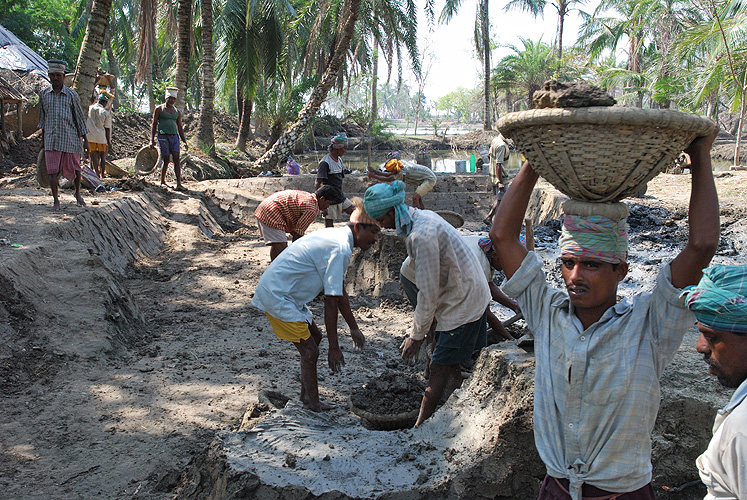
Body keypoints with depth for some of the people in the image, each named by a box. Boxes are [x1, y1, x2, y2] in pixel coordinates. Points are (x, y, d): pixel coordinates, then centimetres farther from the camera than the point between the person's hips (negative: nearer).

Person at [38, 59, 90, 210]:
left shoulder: (72, 95, 0)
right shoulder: (43, 94, 7)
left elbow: (80, 118, 4)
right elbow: (42, 117, 18)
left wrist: (85, 140, 2)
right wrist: (43, 139, 19)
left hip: (70, 137, -1)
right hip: (51, 139, 1)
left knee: (74, 168, 6)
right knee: (52, 170, -5)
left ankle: (78, 194, 30)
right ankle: (56, 199, 5)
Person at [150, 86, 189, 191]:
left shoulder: (177, 112, 17)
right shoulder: (159, 109, 4)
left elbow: (180, 128, 20)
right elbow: (154, 125, 3)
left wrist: (184, 142, 12)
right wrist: (152, 140, -5)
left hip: (174, 137, 4)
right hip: (163, 136, -4)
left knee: (176, 160, -7)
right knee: (166, 160, -3)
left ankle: (179, 183, -12)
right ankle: (162, 181, 15)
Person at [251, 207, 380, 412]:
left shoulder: (337, 237, 10)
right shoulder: (340, 249, -22)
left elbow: (340, 291, 19)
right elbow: (330, 302, -22)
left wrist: (354, 328, 24)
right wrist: (334, 347, -17)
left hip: (276, 291, 11)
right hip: (277, 297, -11)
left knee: (314, 336, 19)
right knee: (309, 350, -4)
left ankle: (306, 394, 30)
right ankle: (313, 404, 12)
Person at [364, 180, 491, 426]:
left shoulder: (421, 236, -27)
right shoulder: (422, 216, 3)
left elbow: (428, 293, -23)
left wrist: (416, 336, -12)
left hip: (462, 304, -9)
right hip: (473, 295, 9)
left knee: (440, 368, -1)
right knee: (450, 364, 16)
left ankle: (420, 428, 8)